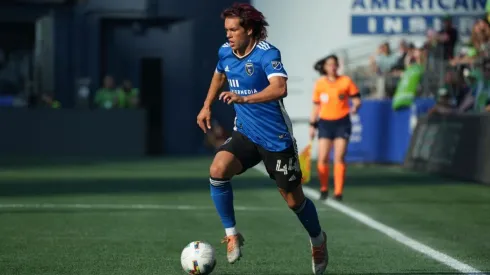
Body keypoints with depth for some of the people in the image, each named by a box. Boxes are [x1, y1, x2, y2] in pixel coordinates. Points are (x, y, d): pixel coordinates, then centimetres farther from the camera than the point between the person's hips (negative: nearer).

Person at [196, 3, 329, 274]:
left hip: (276, 138, -5)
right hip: (245, 133, 5)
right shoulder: (225, 52, 0)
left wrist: (243, 98, -51)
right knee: (217, 170, -23)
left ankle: (317, 239, 38)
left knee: (294, 200, 7)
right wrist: (207, 106, 20)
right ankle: (231, 234, -8)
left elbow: (279, 88, -40)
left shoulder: (267, 54, -22)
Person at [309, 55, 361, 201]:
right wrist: (312, 125, 10)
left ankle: (338, 192, -1)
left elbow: (357, 100, 1)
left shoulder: (346, 81, 0)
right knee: (322, 159, -6)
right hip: (325, 123, 2)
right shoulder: (319, 84, 6)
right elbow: (316, 106, 12)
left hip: (342, 123, -2)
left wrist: (355, 107, -21)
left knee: (339, 158, -6)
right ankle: (323, 189, 13)